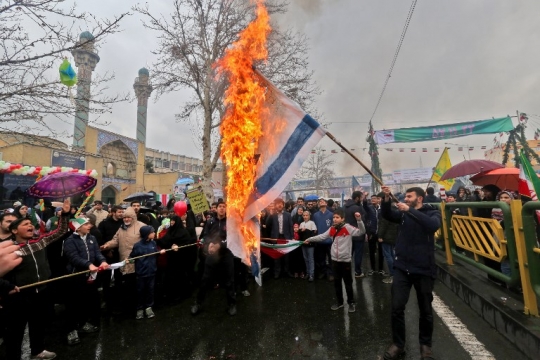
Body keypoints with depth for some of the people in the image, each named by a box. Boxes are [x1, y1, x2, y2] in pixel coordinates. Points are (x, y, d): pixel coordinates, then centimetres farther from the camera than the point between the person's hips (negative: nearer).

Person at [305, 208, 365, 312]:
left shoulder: (348, 228, -13)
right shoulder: (332, 229, 3)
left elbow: (361, 232, -22)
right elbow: (322, 237, 10)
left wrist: (359, 220, -34)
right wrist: (309, 239, 9)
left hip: (345, 260, -5)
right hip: (335, 260, 5)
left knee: (348, 283, 9)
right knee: (337, 282, 15)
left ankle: (351, 303, 29)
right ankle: (339, 302, 32)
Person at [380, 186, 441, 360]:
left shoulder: (432, 212, -1)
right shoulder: (402, 213, 7)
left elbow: (433, 225, -24)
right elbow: (386, 215, -12)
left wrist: (410, 210, -29)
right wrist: (387, 198, -28)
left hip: (424, 269, -2)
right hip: (402, 267, 2)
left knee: (425, 310, 15)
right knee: (397, 307, 3)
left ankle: (425, 344, 37)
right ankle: (398, 344, 22)